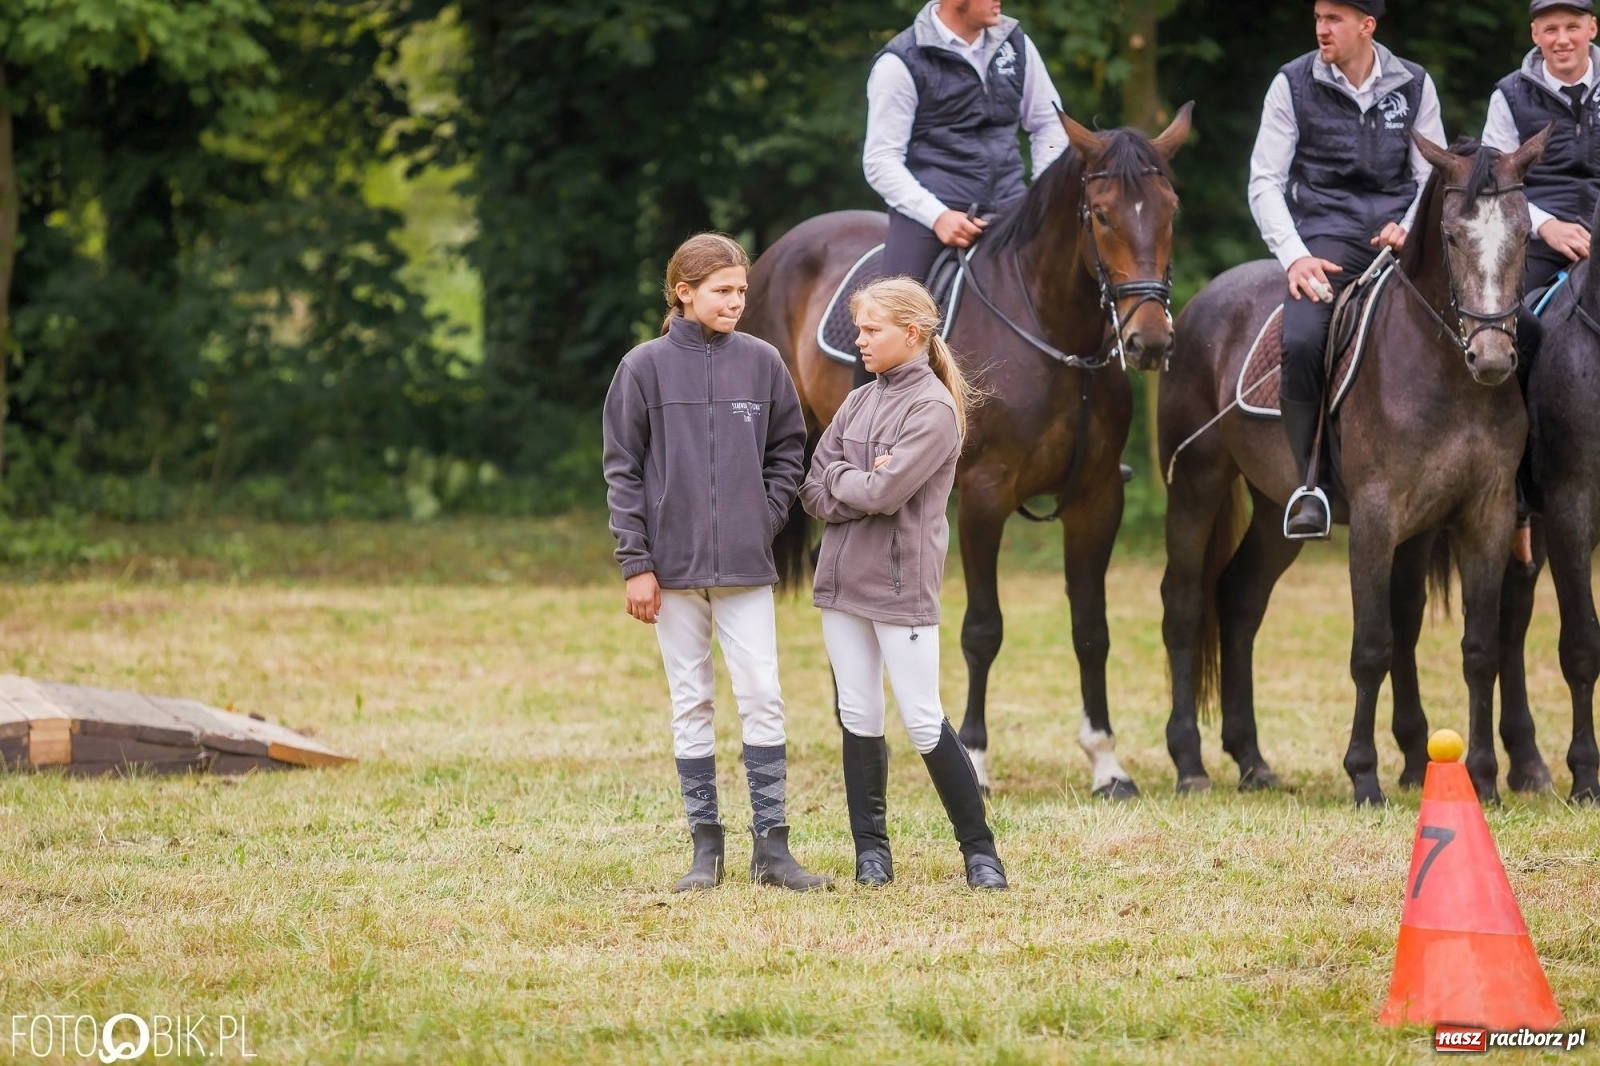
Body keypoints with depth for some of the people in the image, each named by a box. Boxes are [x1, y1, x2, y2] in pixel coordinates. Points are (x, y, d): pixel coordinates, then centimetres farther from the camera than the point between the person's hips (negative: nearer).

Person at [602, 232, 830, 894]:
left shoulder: (762, 363, 4)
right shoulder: (646, 367, -1)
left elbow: (787, 451, 13)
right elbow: (622, 470, -1)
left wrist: (767, 518, -1)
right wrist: (636, 563, -6)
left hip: (745, 564, 1)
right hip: (675, 565, -1)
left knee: (762, 698, -3)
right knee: (691, 703, 5)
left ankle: (771, 847, 0)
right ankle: (705, 848, 10)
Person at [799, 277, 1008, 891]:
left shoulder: (934, 409, -10)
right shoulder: (859, 403, 12)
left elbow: (884, 493, -20)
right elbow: (814, 492, 6)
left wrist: (839, 479, -2)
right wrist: (861, 484, -11)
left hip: (901, 585, -7)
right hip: (842, 580, 7)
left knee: (923, 722, -6)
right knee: (858, 718, 8)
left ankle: (979, 849, 2)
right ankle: (871, 850, 14)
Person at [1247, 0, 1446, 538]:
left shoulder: (1414, 86, 10)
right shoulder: (1293, 85, 4)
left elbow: (1433, 176, 13)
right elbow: (1265, 181, 2)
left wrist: (1410, 227, -8)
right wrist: (1295, 256, -12)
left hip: (1399, 235, 2)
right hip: (1326, 235, -2)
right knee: (1300, 341, -29)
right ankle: (1308, 488, -20)